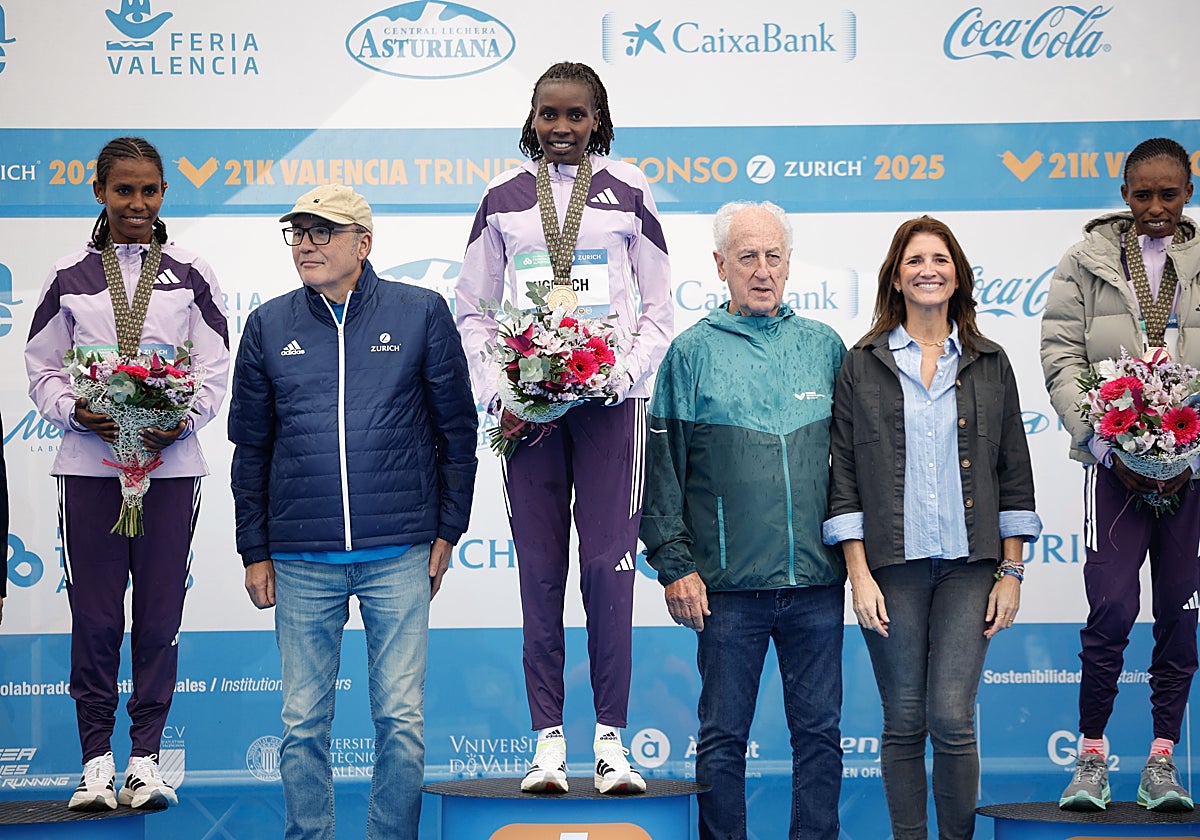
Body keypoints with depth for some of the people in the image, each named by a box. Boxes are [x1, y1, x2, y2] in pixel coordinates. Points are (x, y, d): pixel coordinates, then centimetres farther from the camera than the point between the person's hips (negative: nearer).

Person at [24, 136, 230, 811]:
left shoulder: (191, 275, 7)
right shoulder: (70, 277, 8)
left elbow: (216, 369, 4)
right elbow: (43, 369, 9)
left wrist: (182, 419, -13)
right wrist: (77, 412, -11)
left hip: (170, 464, 0)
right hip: (90, 464, 0)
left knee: (160, 613, 2)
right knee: (94, 614, 0)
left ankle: (147, 757, 11)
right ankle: (97, 761, 8)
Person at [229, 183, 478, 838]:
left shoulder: (421, 313, 2)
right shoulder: (268, 326, 8)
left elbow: (457, 428, 6)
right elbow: (250, 446, 12)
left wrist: (446, 532, 3)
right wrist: (255, 551, 9)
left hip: (399, 554, -1)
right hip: (302, 562, 2)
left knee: (400, 718, 0)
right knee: (303, 724, 5)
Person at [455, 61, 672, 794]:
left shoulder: (628, 190, 7)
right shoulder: (504, 198, 9)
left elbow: (659, 308, 8)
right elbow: (473, 312, 12)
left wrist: (626, 373, -8)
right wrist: (497, 394, -3)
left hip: (609, 400, -1)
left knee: (609, 564, -5)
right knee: (540, 570, 1)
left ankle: (611, 741, 1)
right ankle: (549, 740, 6)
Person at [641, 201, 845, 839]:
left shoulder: (824, 347, 9)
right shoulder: (693, 352, 2)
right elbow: (662, 466, 1)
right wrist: (674, 564, -5)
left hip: (817, 582, 2)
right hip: (728, 584, -2)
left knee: (818, 731, 7)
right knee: (723, 737, 5)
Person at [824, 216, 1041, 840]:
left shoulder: (988, 364, 10)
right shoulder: (862, 366, 5)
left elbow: (1014, 472, 9)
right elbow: (843, 474, 2)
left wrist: (1011, 571, 3)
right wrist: (859, 574, -6)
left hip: (968, 566, 0)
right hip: (892, 567, 0)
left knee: (951, 718, -7)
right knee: (904, 723, 4)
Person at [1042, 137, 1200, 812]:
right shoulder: (1090, 260, 7)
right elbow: (1061, 357, 0)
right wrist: (1104, 444, -11)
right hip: (1116, 459, -2)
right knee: (1113, 606, -12)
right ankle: (1093, 756, 2)